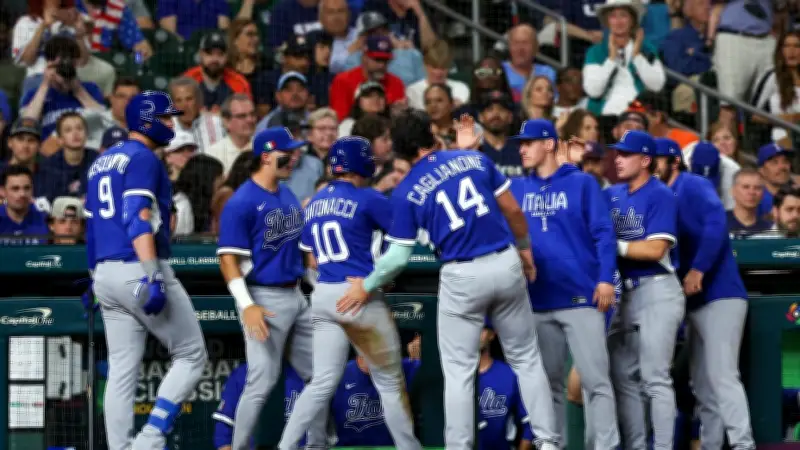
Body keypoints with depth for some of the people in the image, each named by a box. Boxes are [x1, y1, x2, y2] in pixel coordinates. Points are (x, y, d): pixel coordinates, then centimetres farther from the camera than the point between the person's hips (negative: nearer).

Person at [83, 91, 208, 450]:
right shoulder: (143, 158, -8)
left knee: (121, 371, 8)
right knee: (192, 356, 0)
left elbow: (92, 225, 22)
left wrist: (96, 278, 27)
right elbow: (137, 219, -20)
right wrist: (152, 276, -26)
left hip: (106, 273, 9)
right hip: (138, 269, -8)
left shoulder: (101, 162, 19)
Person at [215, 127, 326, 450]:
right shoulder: (241, 203, -12)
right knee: (262, 382, -9)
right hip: (264, 299, -8)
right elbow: (228, 259, -15)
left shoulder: (289, 196, 12)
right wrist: (247, 306, -23)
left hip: (296, 297, 8)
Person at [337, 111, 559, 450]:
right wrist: (524, 247, 22)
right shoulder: (475, 159, 2)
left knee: (459, 371, 7)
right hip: (506, 264, 2)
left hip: (462, 278, -2)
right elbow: (513, 210, 6)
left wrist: (366, 287, 12)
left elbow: (399, 255, -2)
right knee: (526, 359, 13)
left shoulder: (406, 192, -3)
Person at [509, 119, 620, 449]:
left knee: (595, 379, -8)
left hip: (581, 297, -4)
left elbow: (603, 233, -1)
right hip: (538, 301, 4)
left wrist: (606, 278, -13)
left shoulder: (582, 183, 4)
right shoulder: (517, 189, 16)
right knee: (549, 382, 9)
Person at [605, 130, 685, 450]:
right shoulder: (613, 195, 12)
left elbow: (655, 249, -17)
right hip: (628, 293, 8)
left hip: (657, 290, -8)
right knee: (622, 376, 10)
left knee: (655, 377, -10)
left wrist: (614, 245, -14)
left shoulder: (660, 196, -9)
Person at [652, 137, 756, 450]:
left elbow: (716, 223, -21)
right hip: (695, 300, 9)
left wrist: (698, 269, -24)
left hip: (720, 295, -9)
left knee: (721, 375, -16)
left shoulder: (694, 186, -5)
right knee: (702, 384, 10)